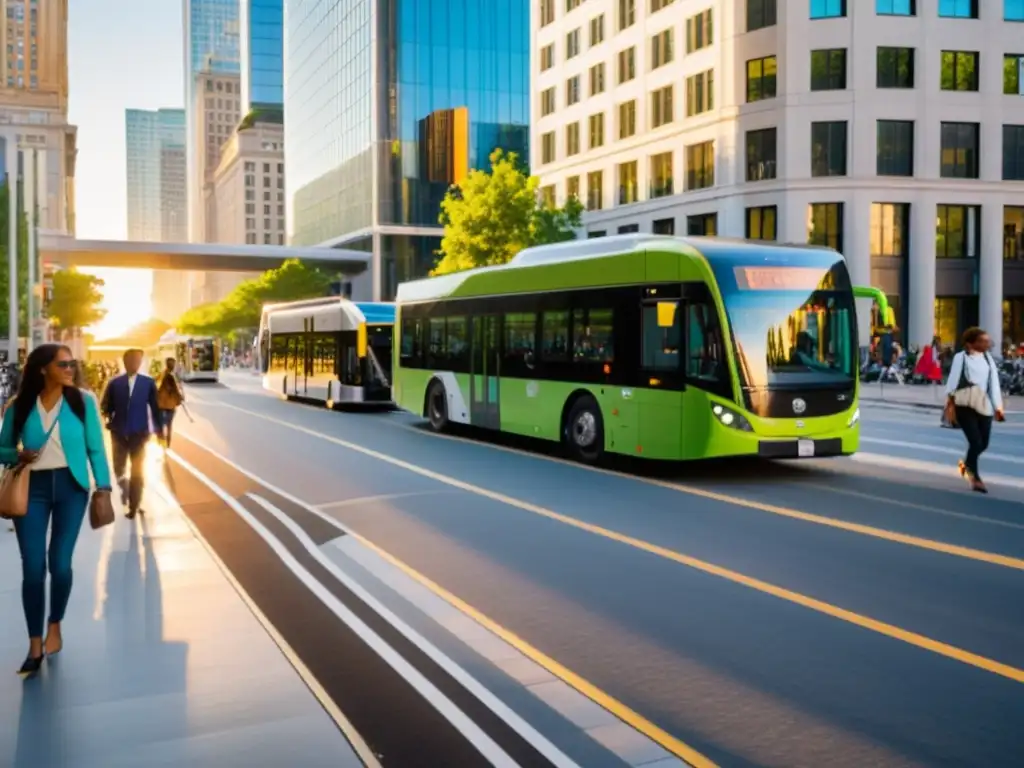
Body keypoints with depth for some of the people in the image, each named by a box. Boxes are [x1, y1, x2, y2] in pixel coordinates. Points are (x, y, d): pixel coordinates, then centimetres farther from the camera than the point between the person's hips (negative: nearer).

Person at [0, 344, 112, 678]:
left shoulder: (82, 402, -2)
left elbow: (95, 448, 2)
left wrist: (103, 486, -5)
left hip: (70, 486, 0)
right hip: (32, 488, 0)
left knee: (60, 564, -1)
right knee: (32, 569, -1)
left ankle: (55, 626, 27)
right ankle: (35, 645, 12)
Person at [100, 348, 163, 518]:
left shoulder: (148, 383, -3)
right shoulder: (114, 383, -2)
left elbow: (155, 407, 1)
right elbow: (106, 407, 6)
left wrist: (159, 430, 2)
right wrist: (110, 420, -10)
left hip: (139, 433, 0)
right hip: (119, 433, 0)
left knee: (137, 472, 6)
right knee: (118, 468, 2)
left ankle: (134, 506, 16)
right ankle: (124, 485, 32)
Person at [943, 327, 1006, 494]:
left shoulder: (988, 358, 8)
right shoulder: (961, 357, -4)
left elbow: (994, 384, 7)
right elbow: (953, 380, -2)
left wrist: (998, 408, 6)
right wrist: (950, 403, -4)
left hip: (984, 405, 5)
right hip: (965, 405, -5)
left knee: (983, 444, 8)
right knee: (976, 442, -11)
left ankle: (967, 464, 39)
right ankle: (974, 477, 9)